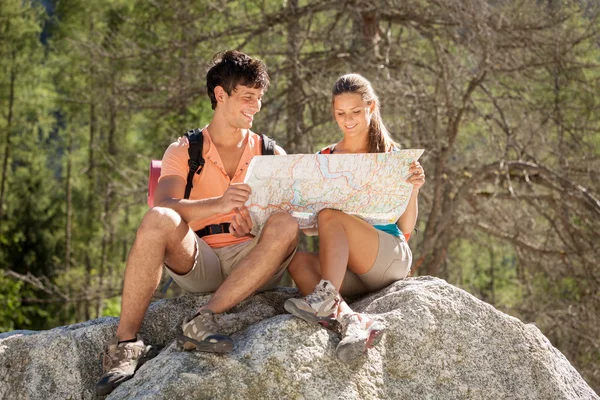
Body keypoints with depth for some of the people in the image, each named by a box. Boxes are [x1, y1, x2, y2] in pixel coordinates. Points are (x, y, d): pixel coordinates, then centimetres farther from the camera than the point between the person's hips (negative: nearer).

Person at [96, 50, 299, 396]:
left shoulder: (271, 154, 15)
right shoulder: (184, 152, 9)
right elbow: (165, 205, -11)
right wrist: (218, 205, -32)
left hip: (252, 263, 1)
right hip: (197, 261, -1)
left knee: (286, 225, -29)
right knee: (159, 219, -31)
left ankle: (205, 319, -36)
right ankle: (127, 343, -31)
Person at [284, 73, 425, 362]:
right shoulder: (324, 160, 16)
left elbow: (406, 227, 4)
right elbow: (311, 228, 16)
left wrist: (413, 189, -14)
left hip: (390, 258, -3)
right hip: (346, 272, 3)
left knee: (330, 216, -28)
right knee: (298, 262, -30)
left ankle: (325, 300, -46)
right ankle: (351, 320, -51)